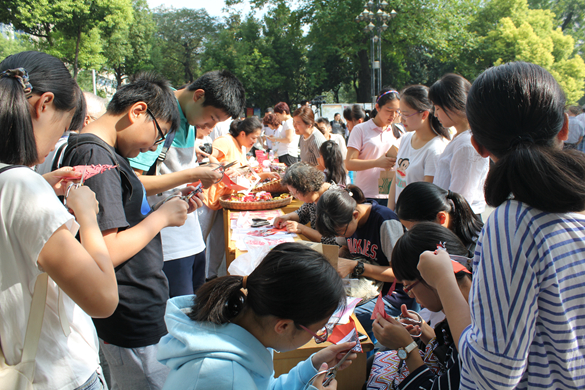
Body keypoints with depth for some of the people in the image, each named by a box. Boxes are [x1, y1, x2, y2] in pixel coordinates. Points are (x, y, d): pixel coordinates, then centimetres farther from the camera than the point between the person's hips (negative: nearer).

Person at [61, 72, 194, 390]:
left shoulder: (104, 152, 10)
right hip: (132, 324, -10)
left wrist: (172, 207, 6)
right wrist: (162, 216, -15)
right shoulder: (96, 156, -21)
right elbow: (104, 253, -26)